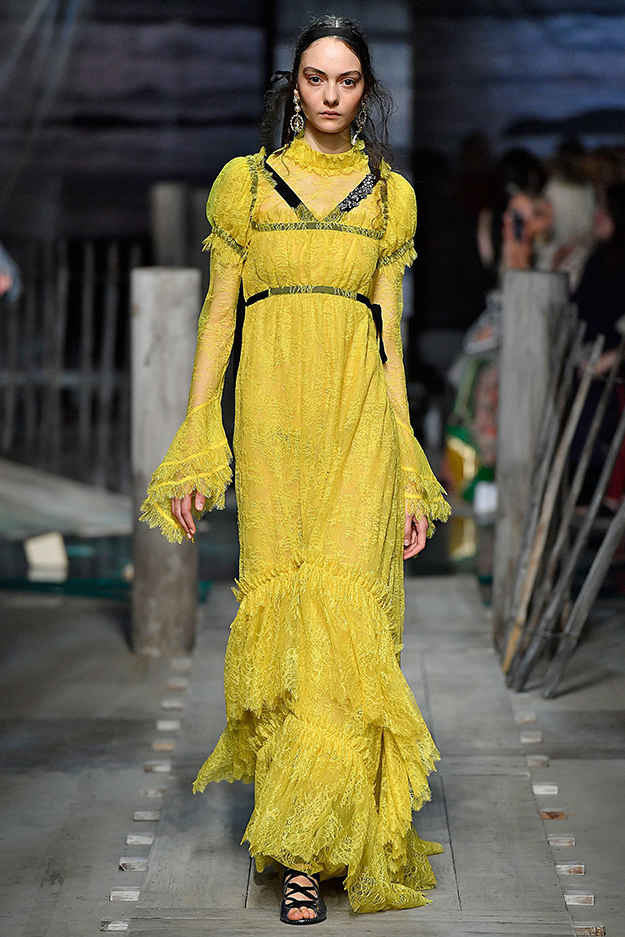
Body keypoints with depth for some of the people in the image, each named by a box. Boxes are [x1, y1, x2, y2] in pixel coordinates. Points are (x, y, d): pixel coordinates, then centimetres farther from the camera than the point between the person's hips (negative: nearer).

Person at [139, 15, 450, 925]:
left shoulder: (390, 194, 14)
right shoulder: (247, 182, 11)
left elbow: (390, 328, 12)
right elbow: (219, 314, 8)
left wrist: (409, 472, 6)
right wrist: (193, 450, 1)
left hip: (361, 411, 1)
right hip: (274, 407, -1)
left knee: (349, 601, -10)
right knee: (285, 599, -4)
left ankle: (309, 837, -2)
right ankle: (302, 858, 3)